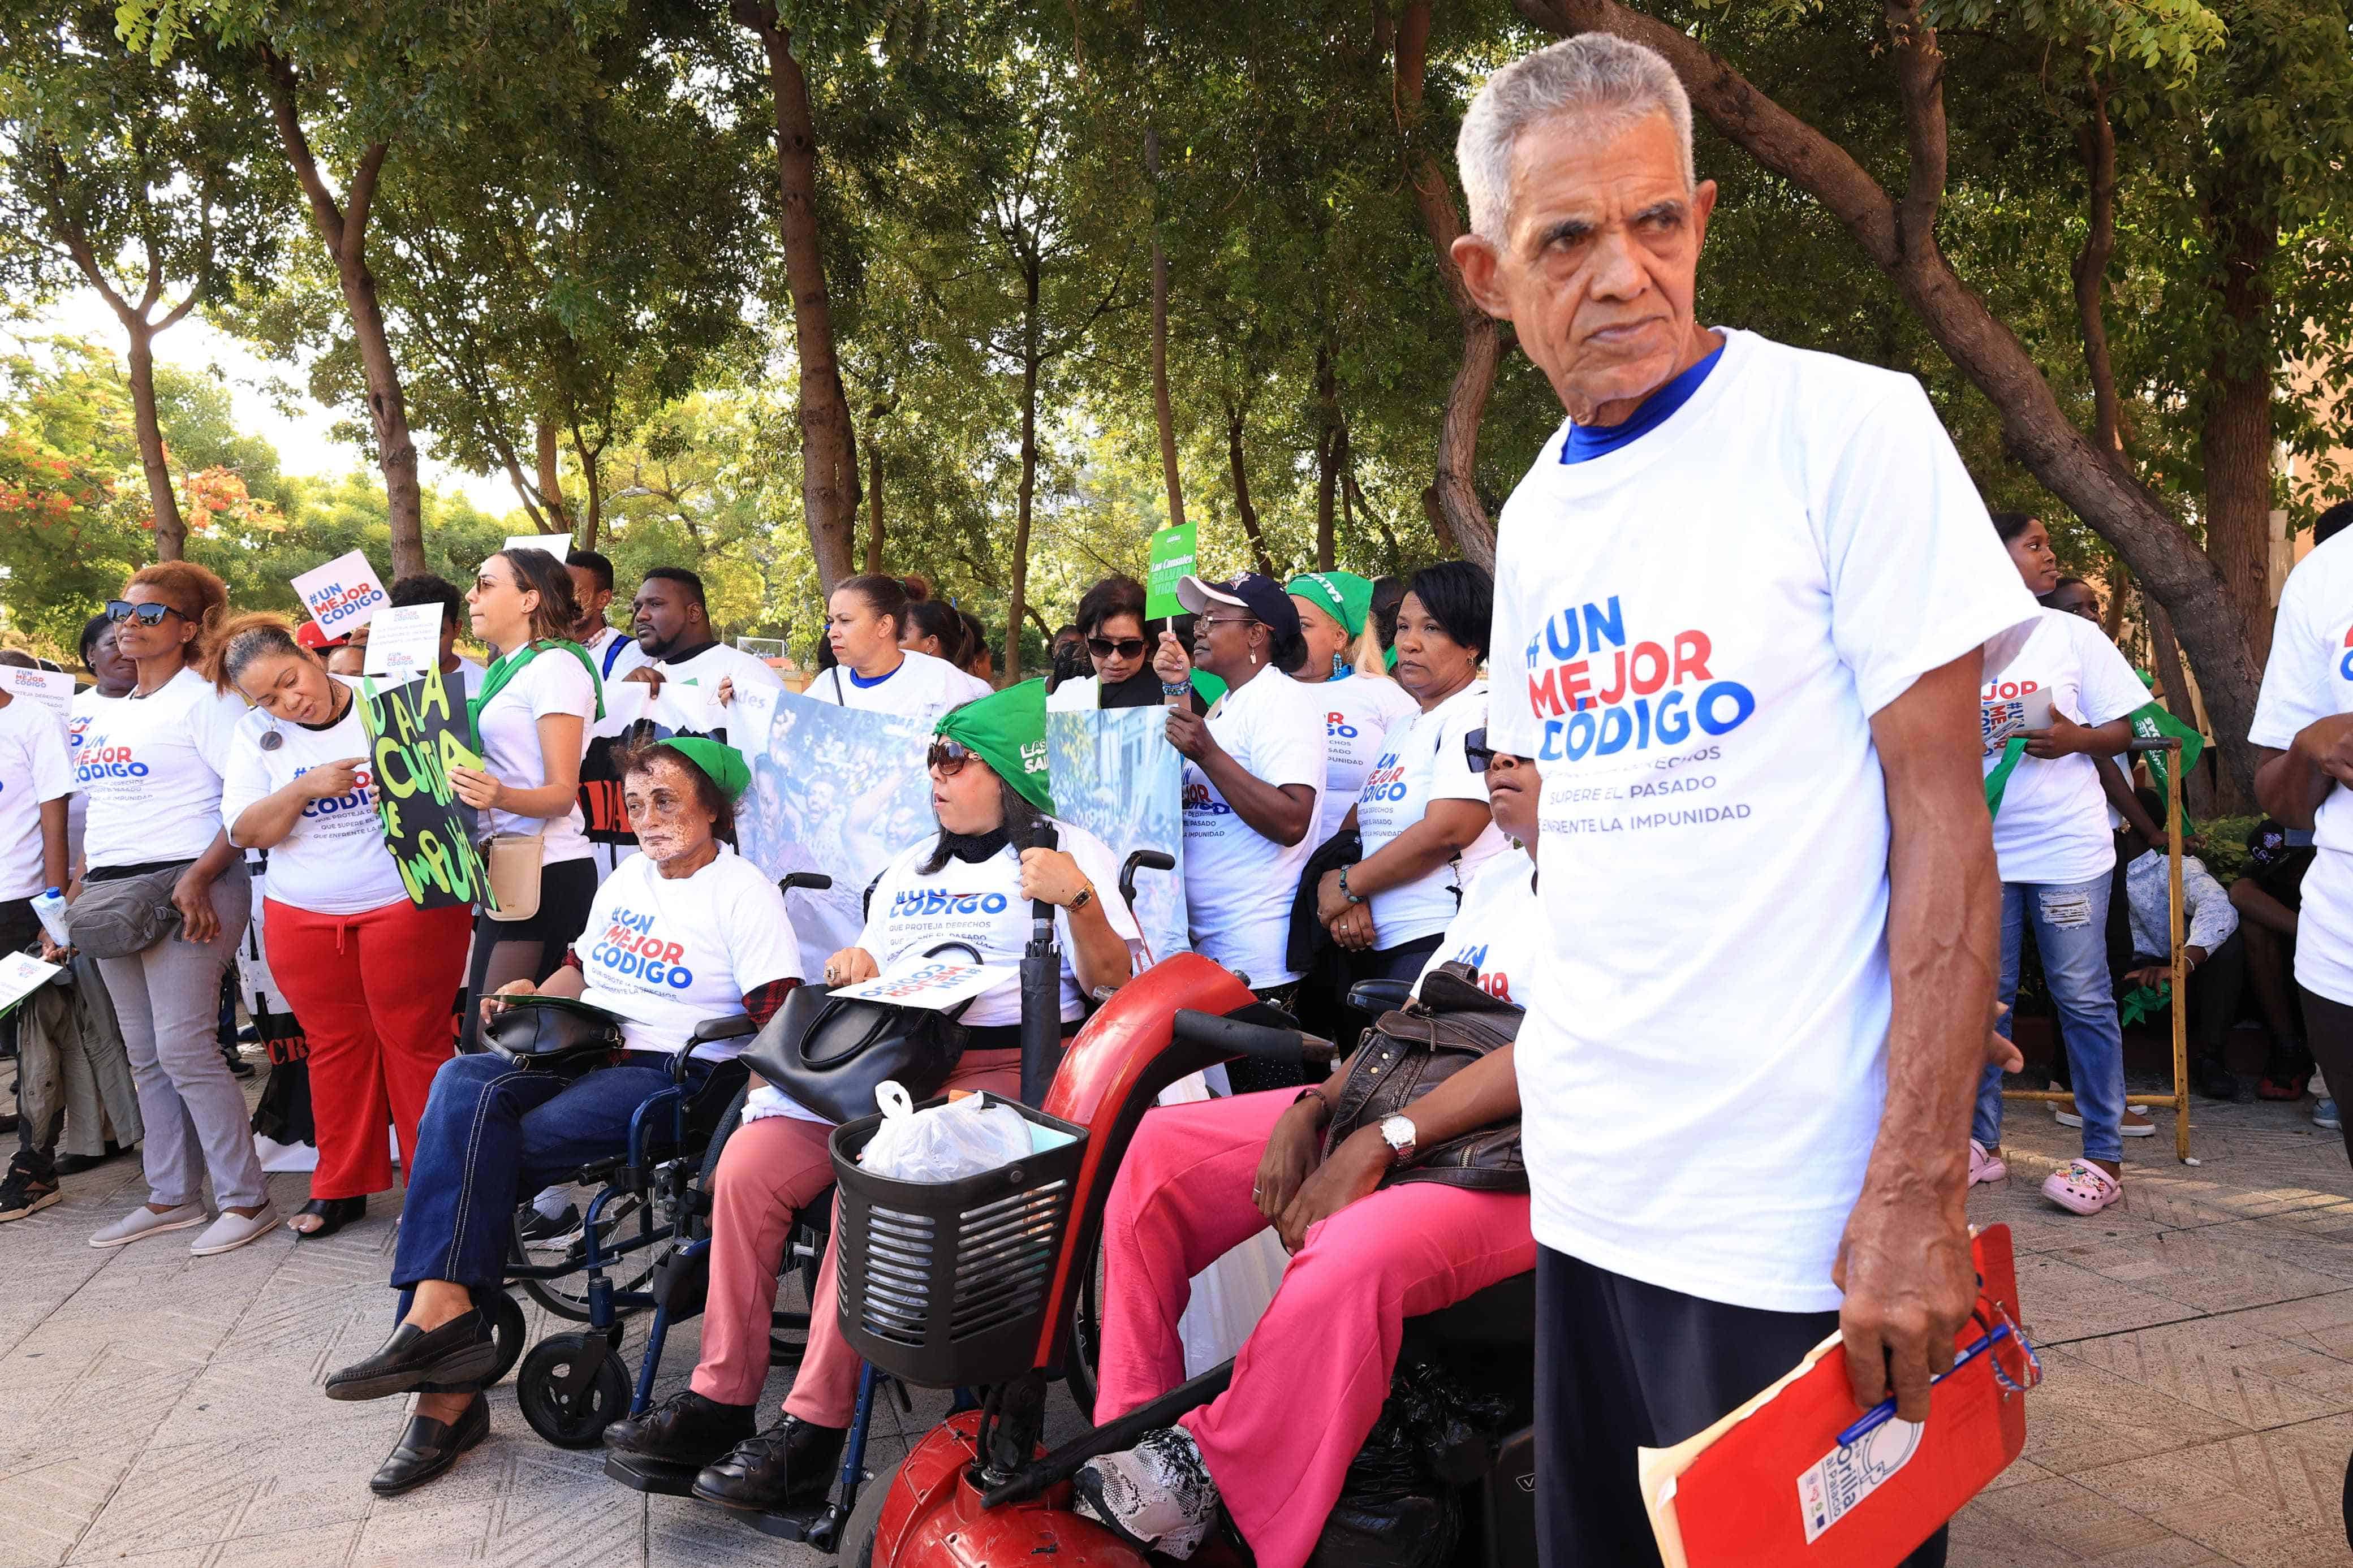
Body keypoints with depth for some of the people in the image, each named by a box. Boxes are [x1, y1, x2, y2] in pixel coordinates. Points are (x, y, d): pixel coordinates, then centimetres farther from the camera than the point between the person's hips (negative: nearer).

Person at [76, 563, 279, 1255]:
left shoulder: (204, 698, -6)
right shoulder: (104, 713, 18)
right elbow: (102, 809, 23)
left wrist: (199, 878, -21)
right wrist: (80, 888, 12)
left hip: (186, 886, -8)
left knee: (183, 1048, -10)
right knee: (146, 1055, 10)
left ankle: (246, 1200, -2)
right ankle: (172, 1197, 20)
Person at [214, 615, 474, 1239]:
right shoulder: (258, 735, 5)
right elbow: (244, 831, -2)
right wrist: (305, 789, -17)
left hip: (410, 906, -3)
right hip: (303, 919, 3)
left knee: (415, 1044, 0)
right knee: (335, 1046, 12)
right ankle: (341, 1187, 26)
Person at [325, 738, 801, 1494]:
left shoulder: (745, 893, -4)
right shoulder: (626, 877, 21)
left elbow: (778, 1023, -13)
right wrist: (534, 997, 10)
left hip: (674, 1073, -7)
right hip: (581, 1054, 7)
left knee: (478, 1148, -24)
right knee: (465, 1082, -24)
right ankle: (442, 1315, -29)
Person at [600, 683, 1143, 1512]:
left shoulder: (1069, 853, 5)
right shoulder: (908, 869, 26)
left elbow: (1116, 987, -4)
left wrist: (1081, 902, -19)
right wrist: (854, 973, 6)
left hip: (1001, 1071, -6)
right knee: (749, 1158, -15)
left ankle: (814, 1428, -21)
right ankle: (721, 1397, -6)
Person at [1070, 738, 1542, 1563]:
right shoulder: (1495, 880, 21)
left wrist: (1377, 1146, -22)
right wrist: (1311, 1110, 1)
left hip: (1514, 1162, -9)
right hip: (1378, 1122, 9)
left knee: (1352, 1259, -39)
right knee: (1157, 1150, -1)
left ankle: (1204, 1472, -16)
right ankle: (1131, 1440, 0)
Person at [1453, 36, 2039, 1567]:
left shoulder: (1848, 425, -8)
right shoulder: (1535, 518, 9)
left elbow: (1943, 820, -13)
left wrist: (1915, 1191, -17)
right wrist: (1569, 1071, 10)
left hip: (1801, 1219, -6)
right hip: (1585, 1194, 6)